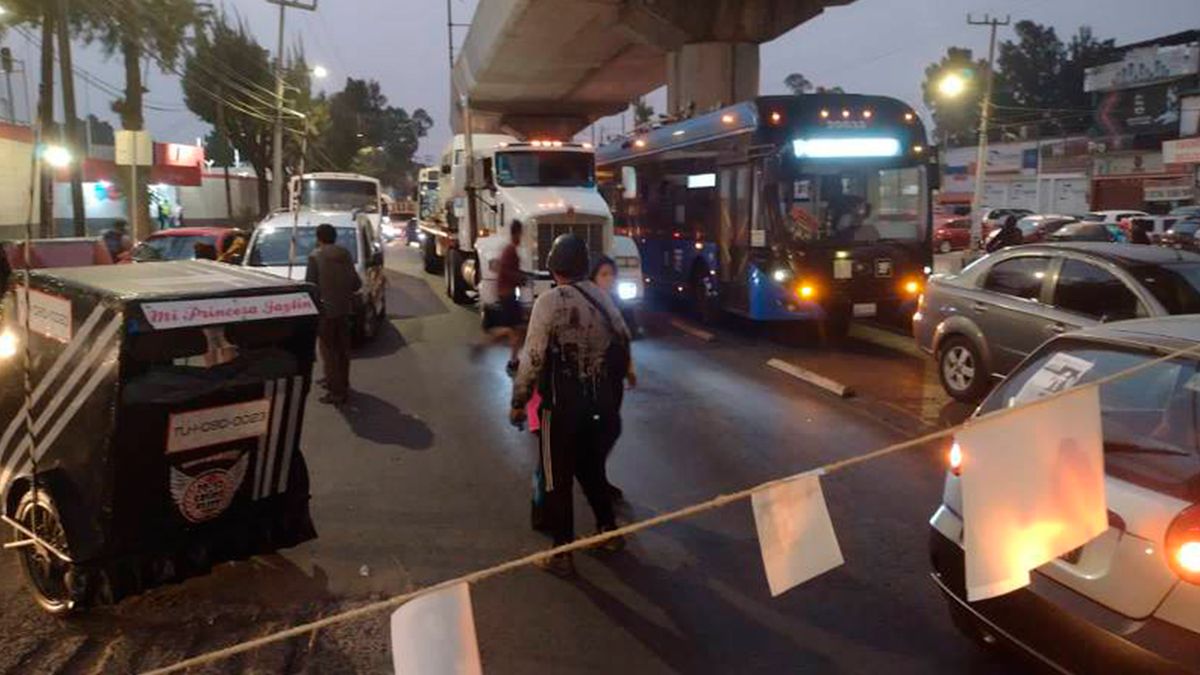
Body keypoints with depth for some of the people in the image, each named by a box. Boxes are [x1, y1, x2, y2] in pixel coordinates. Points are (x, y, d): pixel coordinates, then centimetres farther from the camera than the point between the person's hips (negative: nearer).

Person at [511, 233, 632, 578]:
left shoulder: (550, 301, -15)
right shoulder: (602, 298, 4)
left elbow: (533, 358, -16)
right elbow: (623, 345, 9)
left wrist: (518, 401, -6)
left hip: (563, 405, -6)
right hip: (601, 404, 6)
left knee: (558, 479, 7)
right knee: (592, 468, 25)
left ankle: (562, 555, 15)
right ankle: (609, 531, 37)